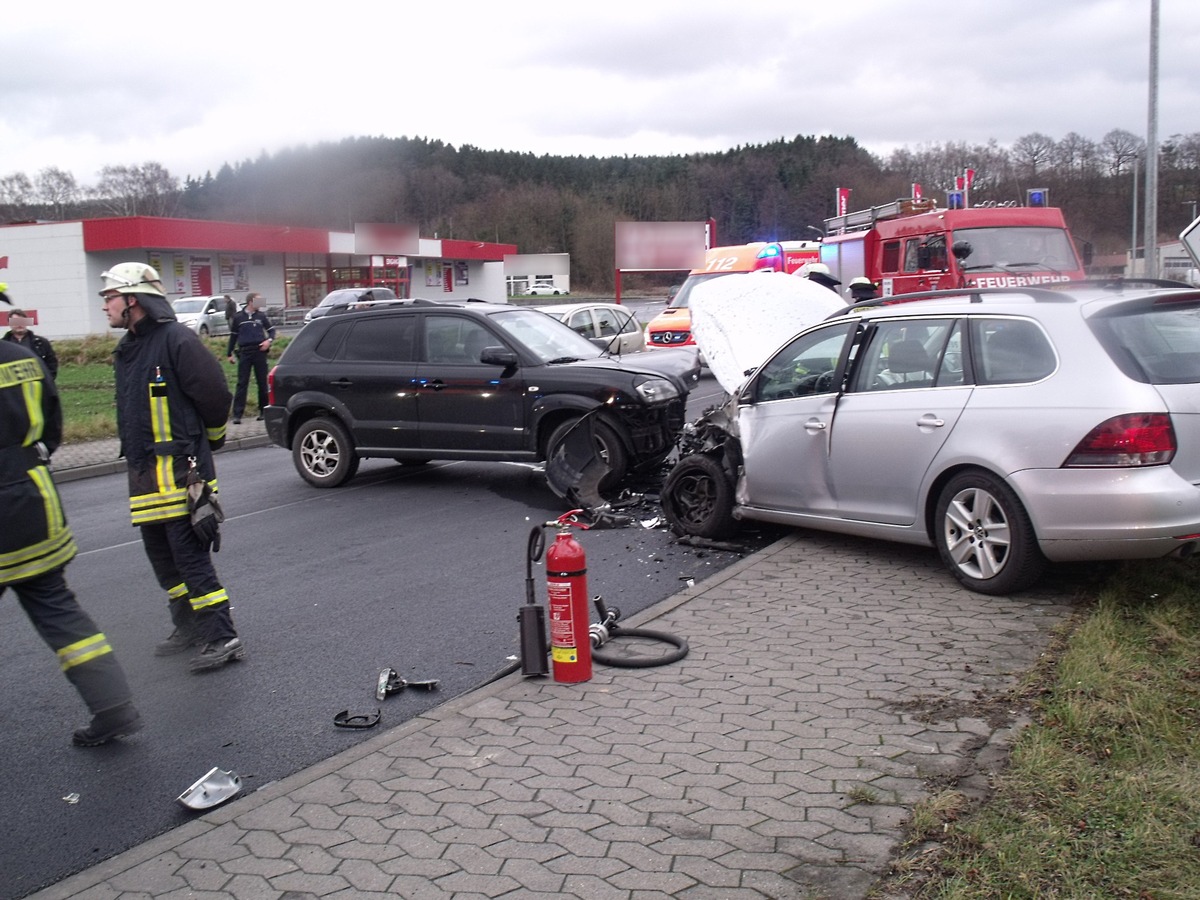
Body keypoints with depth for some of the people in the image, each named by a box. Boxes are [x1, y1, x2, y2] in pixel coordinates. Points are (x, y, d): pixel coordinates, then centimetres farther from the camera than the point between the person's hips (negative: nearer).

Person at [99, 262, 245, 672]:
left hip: (180, 471, -9)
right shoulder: (127, 349, 15)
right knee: (162, 556, 15)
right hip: (144, 471, 9)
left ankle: (223, 638, -5)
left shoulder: (176, 340, -14)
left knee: (190, 555, -10)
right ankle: (188, 627, 29)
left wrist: (207, 441, 3)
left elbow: (215, 395, -12)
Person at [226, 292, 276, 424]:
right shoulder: (238, 317, 5)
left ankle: (263, 410, 17)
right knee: (242, 384, -3)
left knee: (262, 382, 5)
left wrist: (269, 340, -7)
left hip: (260, 352, 1)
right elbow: (233, 336, 13)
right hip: (244, 353, -1)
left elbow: (271, 329, 14)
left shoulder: (261, 315, 7)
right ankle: (237, 414, -5)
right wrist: (230, 354, 12)